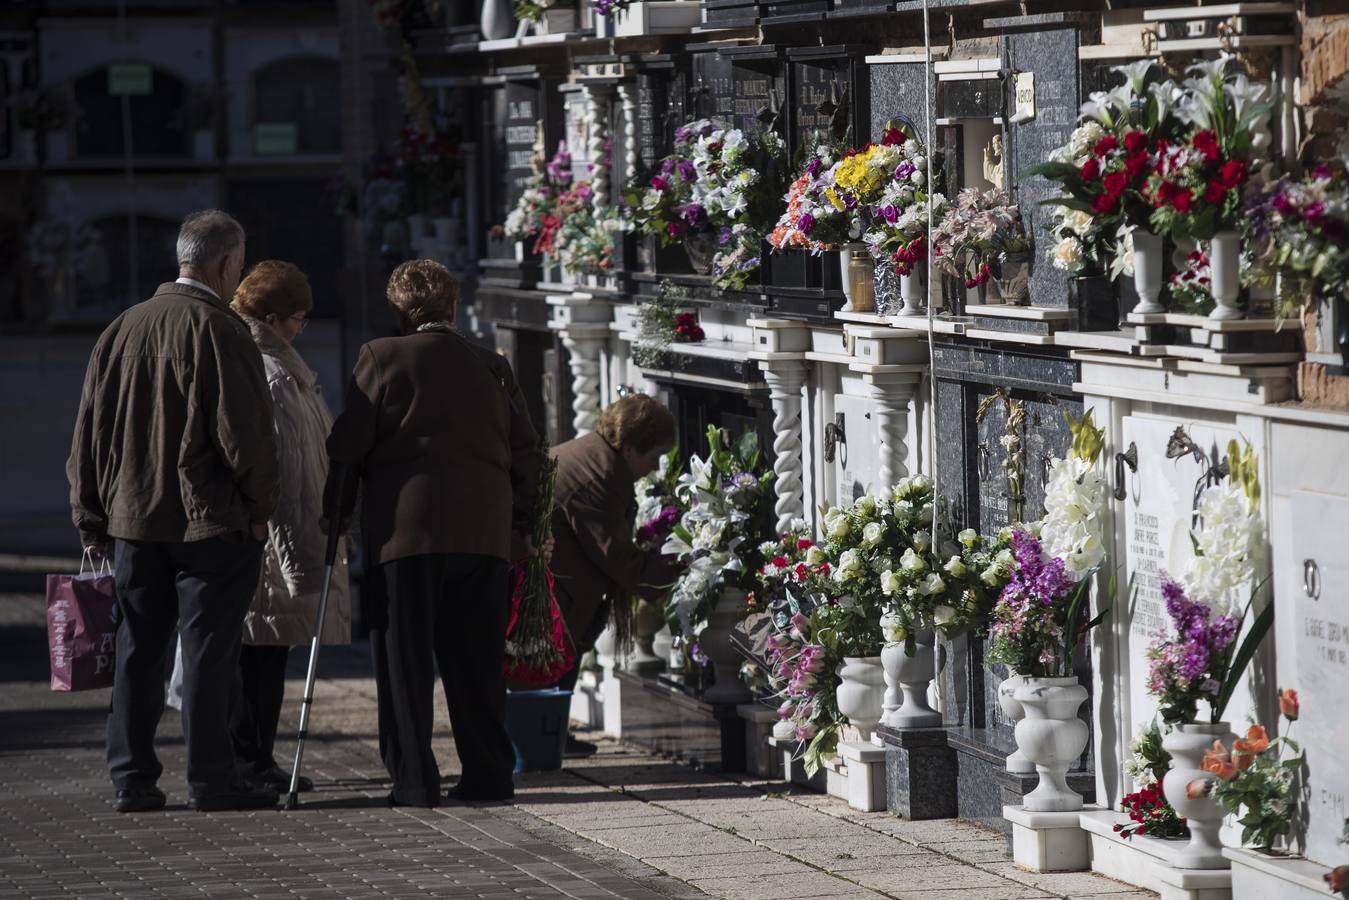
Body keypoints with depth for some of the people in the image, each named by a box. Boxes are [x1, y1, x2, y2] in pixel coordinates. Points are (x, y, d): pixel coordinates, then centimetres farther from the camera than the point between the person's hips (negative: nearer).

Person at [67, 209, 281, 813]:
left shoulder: (121, 329, 9)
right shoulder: (219, 331, -12)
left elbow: (89, 432, 12)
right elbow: (243, 430, -15)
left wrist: (91, 515, 16)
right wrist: (260, 504, -2)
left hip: (133, 515, 6)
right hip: (210, 518, -6)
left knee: (138, 650, 10)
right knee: (208, 650, -2)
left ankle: (132, 779, 10)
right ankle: (210, 780, -1)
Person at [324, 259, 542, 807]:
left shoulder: (381, 358, 0)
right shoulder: (491, 366, 11)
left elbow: (347, 446, -2)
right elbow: (526, 452, 12)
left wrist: (335, 514, 8)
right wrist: (520, 518, 21)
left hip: (404, 525, -3)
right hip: (483, 530, 4)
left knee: (404, 658, 1)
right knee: (475, 658, 9)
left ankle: (413, 779, -4)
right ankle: (489, 775, 10)